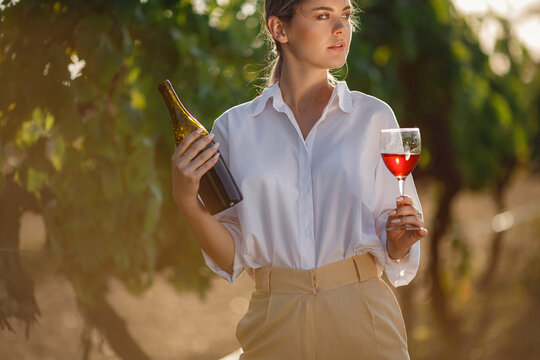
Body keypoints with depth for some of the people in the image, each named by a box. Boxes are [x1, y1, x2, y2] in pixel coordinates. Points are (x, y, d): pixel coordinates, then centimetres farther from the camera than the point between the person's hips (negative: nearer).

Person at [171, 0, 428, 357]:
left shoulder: (373, 117, 3)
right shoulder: (234, 127, 4)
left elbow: (392, 249, 6)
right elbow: (230, 257, 3)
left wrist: (399, 239, -15)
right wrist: (186, 198, -12)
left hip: (362, 324, 0)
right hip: (275, 327, 0)